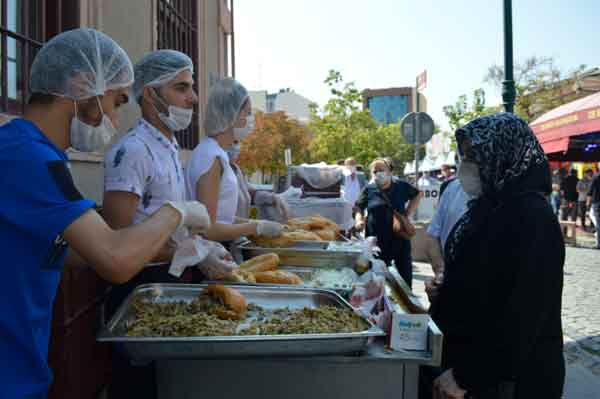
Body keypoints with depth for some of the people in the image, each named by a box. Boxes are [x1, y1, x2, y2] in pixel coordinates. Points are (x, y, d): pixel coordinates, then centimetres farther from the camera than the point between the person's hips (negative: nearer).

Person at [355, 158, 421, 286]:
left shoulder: (401, 186, 3)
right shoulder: (369, 189, 2)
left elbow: (417, 195, 18)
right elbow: (359, 208, 6)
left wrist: (408, 213, 7)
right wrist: (359, 220, -14)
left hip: (400, 238, 1)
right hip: (377, 240, -1)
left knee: (405, 271, 9)